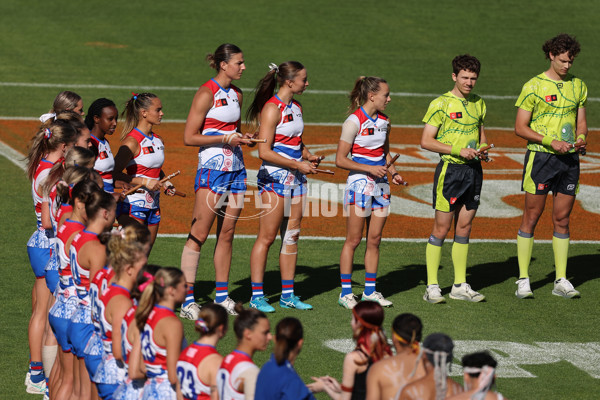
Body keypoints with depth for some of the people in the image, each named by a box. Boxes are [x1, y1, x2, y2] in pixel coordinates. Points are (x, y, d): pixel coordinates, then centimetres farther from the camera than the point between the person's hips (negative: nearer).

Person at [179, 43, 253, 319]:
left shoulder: (236, 95, 14)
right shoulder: (206, 94, -9)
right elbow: (189, 137, -12)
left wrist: (241, 138, 5)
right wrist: (225, 139, -16)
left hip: (235, 169, 8)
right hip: (212, 169, -8)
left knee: (227, 234, 10)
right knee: (199, 234, -7)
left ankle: (222, 296, 16)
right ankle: (187, 300, -6)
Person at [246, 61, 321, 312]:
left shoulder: (296, 107, 12)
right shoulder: (272, 108, -14)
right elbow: (264, 152, -18)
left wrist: (309, 156, 7)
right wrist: (298, 164, -16)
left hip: (296, 178, 8)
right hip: (275, 177, -8)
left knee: (292, 236, 9)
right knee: (267, 237, -5)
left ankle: (287, 294, 15)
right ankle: (256, 296, -1)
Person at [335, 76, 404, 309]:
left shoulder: (384, 121, 9)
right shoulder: (354, 121, -12)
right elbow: (340, 160, -13)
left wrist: (393, 172, 8)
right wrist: (369, 169, -19)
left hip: (380, 185, 7)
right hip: (359, 183, -7)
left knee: (375, 239, 8)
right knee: (353, 240, -3)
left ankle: (370, 290, 15)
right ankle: (345, 292, 3)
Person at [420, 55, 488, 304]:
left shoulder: (478, 103, 12)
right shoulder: (441, 104, -7)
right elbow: (426, 141, -10)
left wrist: (482, 150, 1)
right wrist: (457, 150, -18)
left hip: (473, 170, 6)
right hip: (450, 169, -6)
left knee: (464, 228, 10)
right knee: (441, 228, -4)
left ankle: (460, 286, 16)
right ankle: (432, 287, 1)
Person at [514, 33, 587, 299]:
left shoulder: (578, 86, 10)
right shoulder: (534, 86, -5)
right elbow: (520, 128, -6)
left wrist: (581, 137, -6)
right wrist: (551, 142, -16)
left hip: (569, 159, 4)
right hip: (540, 157, -4)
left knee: (562, 220, 7)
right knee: (531, 217, -1)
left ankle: (561, 280, 12)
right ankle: (523, 280, 4)